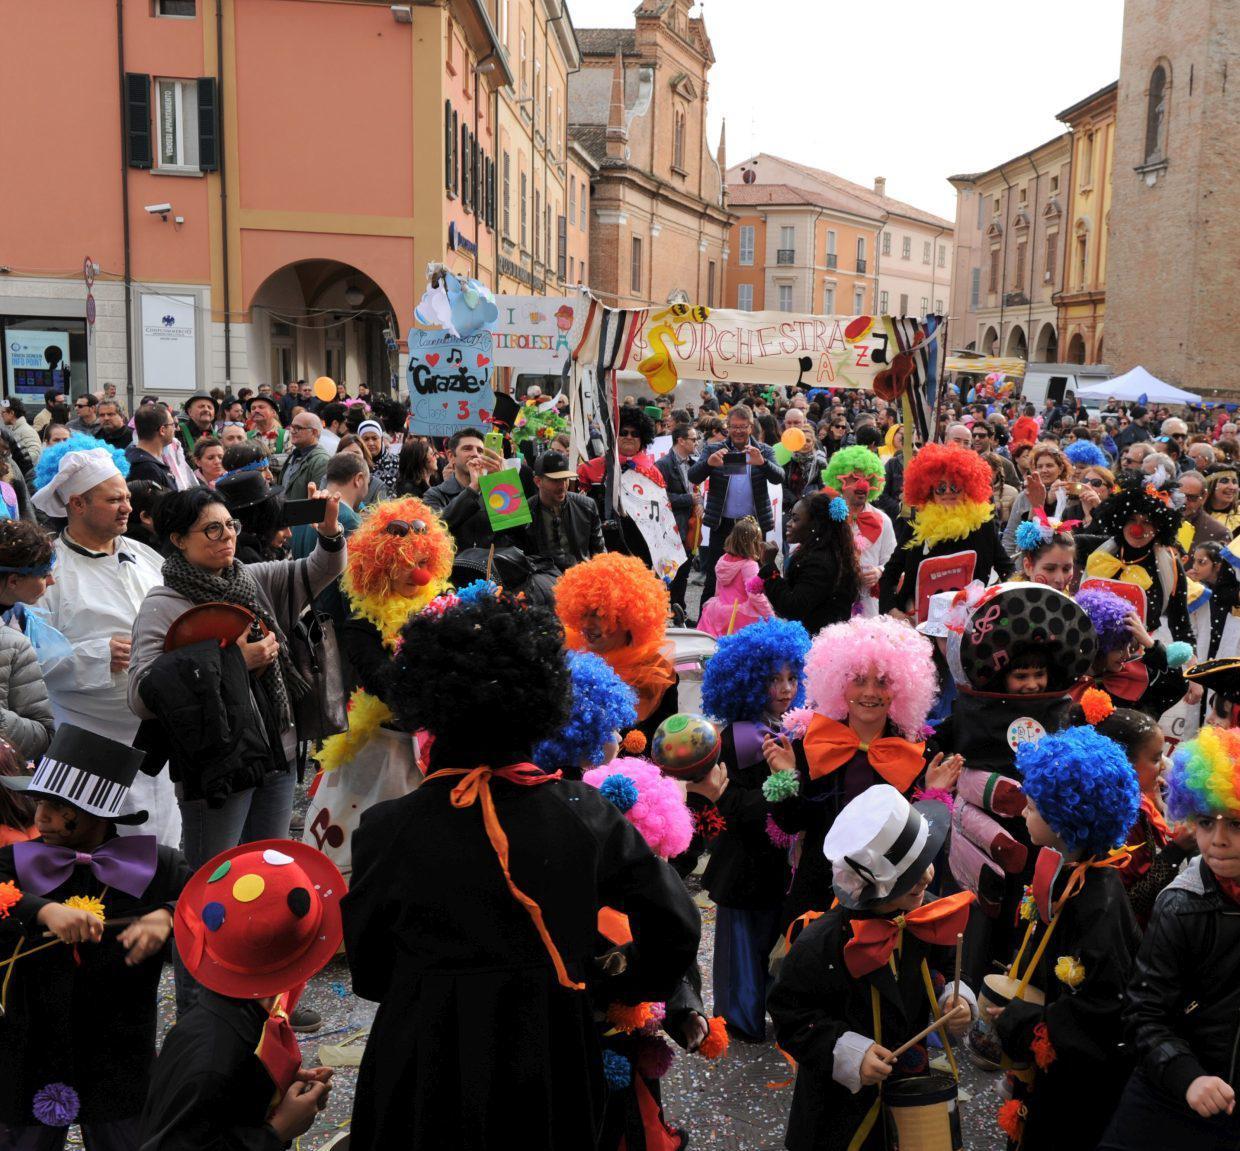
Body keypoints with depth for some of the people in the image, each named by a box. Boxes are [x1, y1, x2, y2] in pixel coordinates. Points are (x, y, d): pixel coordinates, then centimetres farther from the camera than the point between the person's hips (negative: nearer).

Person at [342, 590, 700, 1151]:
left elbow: (368, 974, -4)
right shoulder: (587, 814, -14)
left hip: (424, 1084, -1)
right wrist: (614, 987, 10)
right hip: (552, 1077, 2)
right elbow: (675, 927, -7)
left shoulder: (387, 830, -17)